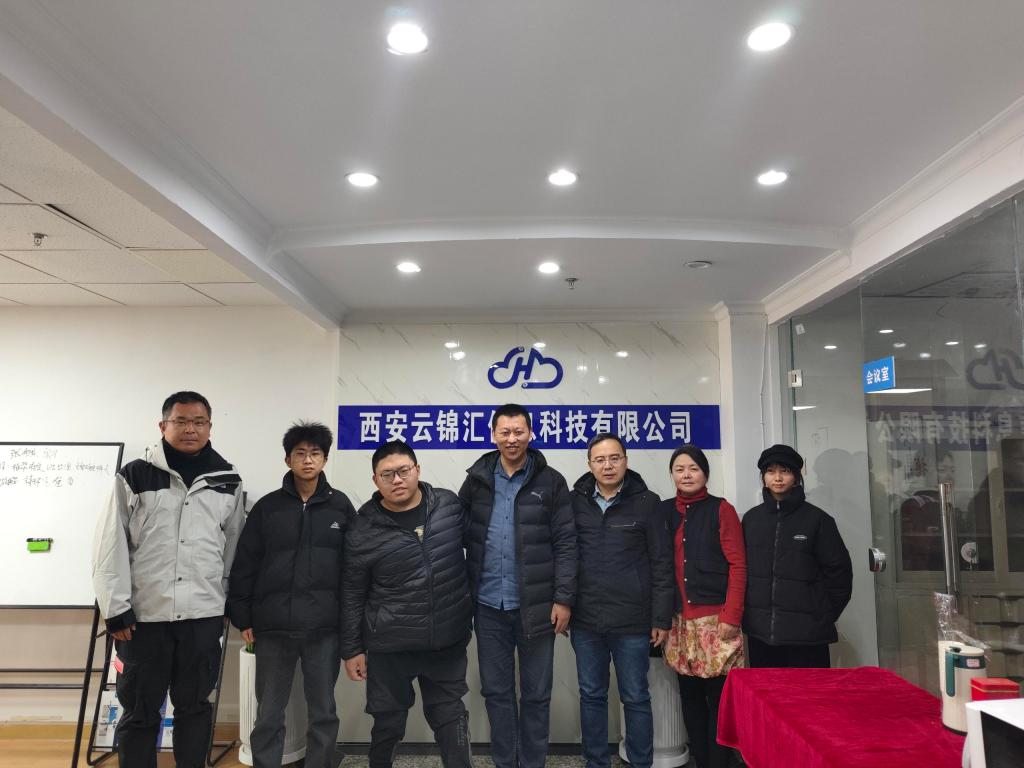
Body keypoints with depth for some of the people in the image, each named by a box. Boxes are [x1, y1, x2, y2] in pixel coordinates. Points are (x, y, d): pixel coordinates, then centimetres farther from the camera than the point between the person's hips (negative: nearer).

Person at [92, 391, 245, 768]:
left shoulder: (227, 481, 4)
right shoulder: (133, 476, -2)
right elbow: (111, 545, -3)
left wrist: (229, 601, 12)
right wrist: (116, 608, -7)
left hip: (203, 614, 2)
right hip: (143, 615, -1)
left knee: (194, 706, 12)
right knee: (139, 711, 10)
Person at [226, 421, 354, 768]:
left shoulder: (341, 506, 2)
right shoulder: (267, 507, 2)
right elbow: (245, 565, 4)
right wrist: (243, 618, 0)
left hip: (324, 629, 0)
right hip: (273, 628, 0)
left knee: (323, 713, 10)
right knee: (268, 715, 10)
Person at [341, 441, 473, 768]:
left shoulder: (450, 505, -4)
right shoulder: (363, 529, -9)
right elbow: (352, 595, -1)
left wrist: (471, 617, 13)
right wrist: (352, 649, 1)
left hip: (448, 643, 1)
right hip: (390, 647, -1)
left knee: (451, 720, 11)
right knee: (389, 723, 14)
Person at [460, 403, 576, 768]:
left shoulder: (550, 482, -3)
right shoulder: (476, 480, 4)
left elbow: (565, 544, -5)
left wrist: (564, 599, -10)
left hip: (536, 606, -2)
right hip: (488, 606, 2)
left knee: (536, 693, 10)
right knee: (496, 691, 13)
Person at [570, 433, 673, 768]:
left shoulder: (646, 502, -3)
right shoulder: (574, 502, 2)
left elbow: (661, 564, -2)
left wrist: (661, 618, -4)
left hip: (632, 621, -2)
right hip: (585, 620, 2)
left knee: (636, 699, 10)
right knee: (591, 696, 14)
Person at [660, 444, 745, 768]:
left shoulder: (721, 509, -1)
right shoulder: (664, 511, 9)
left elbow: (737, 565, -5)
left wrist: (731, 617, -12)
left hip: (715, 618, -3)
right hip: (680, 620, 4)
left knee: (718, 697, 0)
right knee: (690, 696, 10)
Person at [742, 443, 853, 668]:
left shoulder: (817, 519, -2)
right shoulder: (751, 518, 8)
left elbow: (839, 571, 1)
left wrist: (824, 617, 2)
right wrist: (747, 614, 7)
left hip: (807, 634, -3)